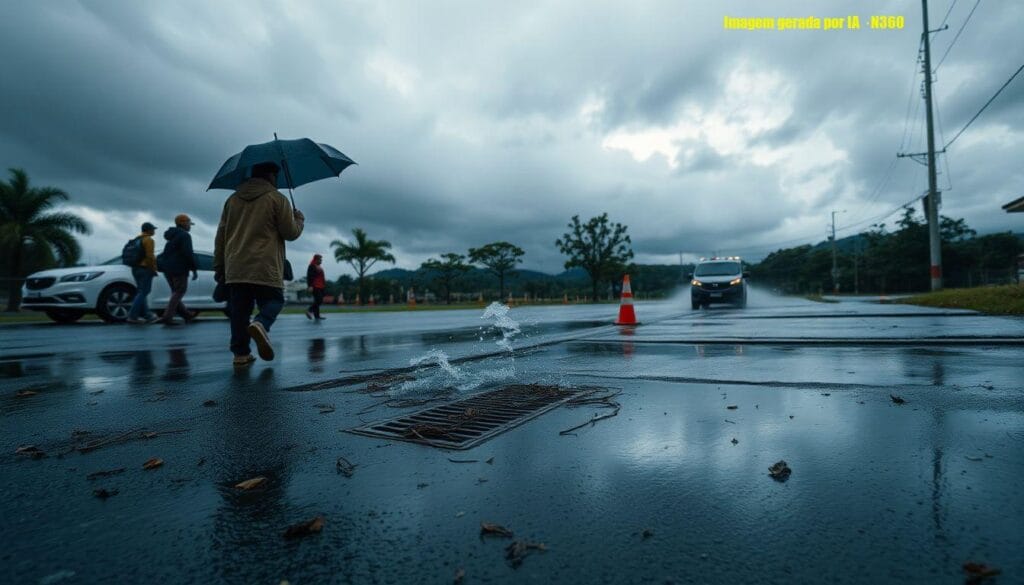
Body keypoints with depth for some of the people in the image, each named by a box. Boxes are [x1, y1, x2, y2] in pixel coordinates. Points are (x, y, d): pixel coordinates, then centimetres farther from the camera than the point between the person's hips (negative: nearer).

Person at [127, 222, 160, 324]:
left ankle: (146, 315, 19)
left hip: (135, 268, 10)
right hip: (145, 269, -10)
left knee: (141, 292, 14)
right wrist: (154, 268, -11)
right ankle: (132, 316, -11)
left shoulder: (137, 239, 16)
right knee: (143, 292, -7)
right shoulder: (148, 240, -11)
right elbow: (150, 256, -18)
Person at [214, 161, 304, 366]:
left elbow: (221, 236, 17)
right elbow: (291, 233, -1)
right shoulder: (276, 198, 1)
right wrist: (299, 219, 20)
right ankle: (261, 324, -24)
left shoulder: (232, 199, 18)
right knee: (274, 300, 6)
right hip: (266, 269, -5)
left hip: (235, 268, 5)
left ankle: (240, 353, 4)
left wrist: (219, 268, 20)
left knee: (240, 310, 7)